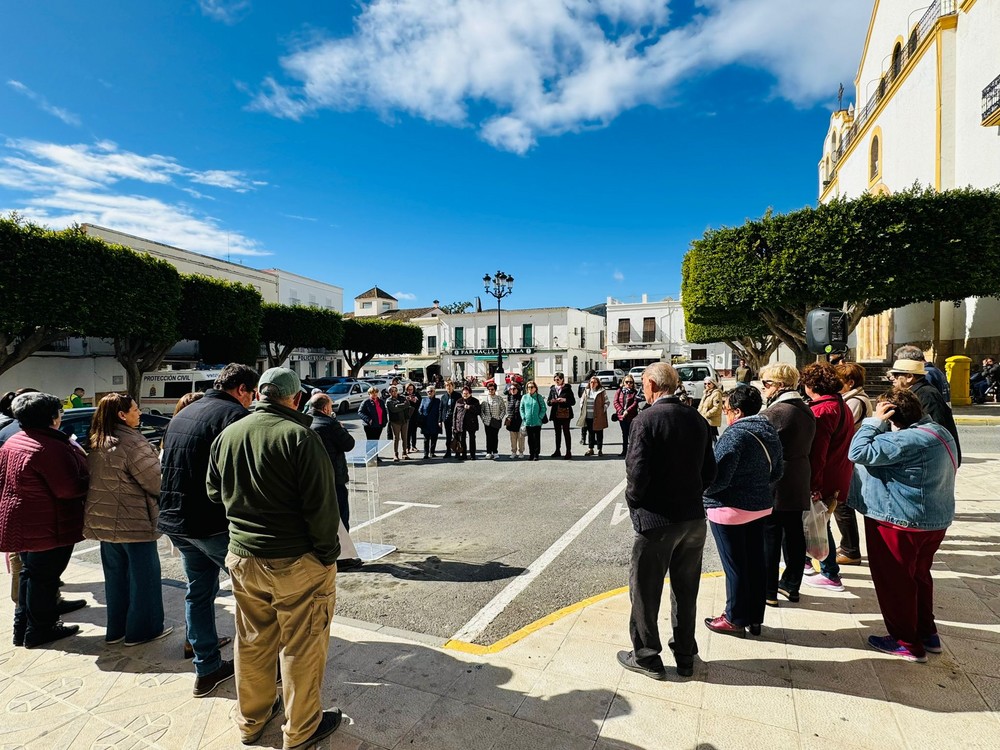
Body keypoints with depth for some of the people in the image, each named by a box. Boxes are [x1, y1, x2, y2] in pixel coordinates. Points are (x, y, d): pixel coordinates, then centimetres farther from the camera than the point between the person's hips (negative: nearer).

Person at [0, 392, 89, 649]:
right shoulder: (51, 447, -24)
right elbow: (69, 489, -25)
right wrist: (89, 481, -8)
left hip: (21, 525, 9)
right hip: (49, 527, -9)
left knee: (29, 573, 21)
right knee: (45, 577, 4)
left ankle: (22, 627, 31)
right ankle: (39, 631, 17)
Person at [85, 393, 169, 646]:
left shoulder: (96, 444, 5)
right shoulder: (133, 443, -22)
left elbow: (92, 478, 15)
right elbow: (155, 481, -20)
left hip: (104, 521, 8)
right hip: (134, 522, -8)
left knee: (115, 575, 18)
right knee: (143, 575, 6)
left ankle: (116, 629, 29)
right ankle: (142, 630, 16)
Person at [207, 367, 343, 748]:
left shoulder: (227, 435, 0)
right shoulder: (299, 435, -20)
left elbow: (215, 492, 14)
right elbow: (322, 504, -20)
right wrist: (327, 552, -8)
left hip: (242, 557, 7)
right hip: (297, 560, -6)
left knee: (252, 642, 22)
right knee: (301, 647, 11)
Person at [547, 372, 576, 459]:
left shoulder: (567, 389, -1)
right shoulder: (552, 389, 9)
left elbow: (573, 401, -3)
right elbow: (548, 402, 10)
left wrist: (564, 400, -19)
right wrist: (552, 401, -12)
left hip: (565, 414, -4)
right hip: (555, 414, 4)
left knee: (566, 432, -3)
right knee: (557, 433, 10)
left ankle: (568, 451, 2)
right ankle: (558, 451, 18)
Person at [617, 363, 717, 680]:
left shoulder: (646, 419, -17)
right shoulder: (697, 419, 1)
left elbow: (637, 472, -21)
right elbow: (709, 471, 5)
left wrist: (634, 501, -3)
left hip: (656, 520, -6)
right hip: (694, 517, 6)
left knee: (645, 590, 12)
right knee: (686, 590, 20)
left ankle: (647, 657, 25)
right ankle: (685, 656, 35)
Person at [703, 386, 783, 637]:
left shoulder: (735, 434, -22)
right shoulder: (770, 431, 5)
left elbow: (718, 478, -25)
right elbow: (777, 471, 14)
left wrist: (702, 492, -8)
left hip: (730, 509, -8)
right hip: (760, 506, 8)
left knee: (735, 566, 5)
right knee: (755, 562, 16)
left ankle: (736, 619, 18)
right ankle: (755, 618, 28)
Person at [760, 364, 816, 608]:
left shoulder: (775, 412, -19)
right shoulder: (806, 410, 9)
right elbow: (807, 445, 16)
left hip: (774, 484, -9)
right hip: (799, 484, 9)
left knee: (769, 537, 1)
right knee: (794, 533, 15)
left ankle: (768, 591, 11)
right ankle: (791, 585, 28)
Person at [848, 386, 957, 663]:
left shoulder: (907, 440, -27)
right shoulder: (939, 432, 7)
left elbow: (859, 453, -25)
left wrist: (874, 422, -18)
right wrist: (879, 425, 0)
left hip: (900, 523, -10)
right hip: (934, 520, 10)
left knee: (894, 582, 7)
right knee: (919, 576, 24)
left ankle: (907, 643, 19)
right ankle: (927, 634, 37)